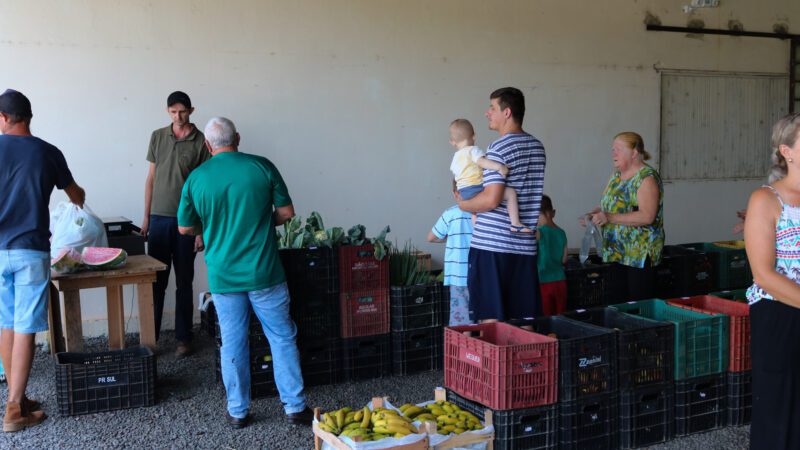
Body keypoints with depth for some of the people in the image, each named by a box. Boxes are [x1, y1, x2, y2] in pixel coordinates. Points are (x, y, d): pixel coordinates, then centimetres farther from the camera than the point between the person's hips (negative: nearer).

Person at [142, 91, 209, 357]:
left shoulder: (201, 142, -4)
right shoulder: (157, 137, 8)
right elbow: (151, 178, 12)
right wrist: (146, 217, 8)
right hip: (159, 218, 3)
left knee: (184, 283, 5)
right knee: (156, 281, 6)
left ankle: (183, 338, 15)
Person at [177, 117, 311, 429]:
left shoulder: (196, 178, -2)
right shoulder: (262, 167, -6)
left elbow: (184, 228, 7)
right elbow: (286, 212, -1)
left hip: (223, 276, 1)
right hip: (264, 273, -1)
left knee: (233, 344, 12)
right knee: (282, 338, 10)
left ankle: (238, 411, 21)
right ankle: (295, 407, 15)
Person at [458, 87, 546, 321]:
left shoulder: (499, 149, -11)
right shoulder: (537, 147, 13)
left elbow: (491, 199, -20)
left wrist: (463, 204, -2)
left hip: (491, 243, -7)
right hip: (525, 245, 7)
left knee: (490, 319, 0)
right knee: (525, 318, 10)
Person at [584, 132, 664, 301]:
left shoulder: (647, 178, -12)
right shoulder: (617, 174, 13)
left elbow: (647, 216, -21)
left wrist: (609, 217, -25)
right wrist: (596, 212, 1)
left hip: (639, 254, -7)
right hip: (615, 253, 8)